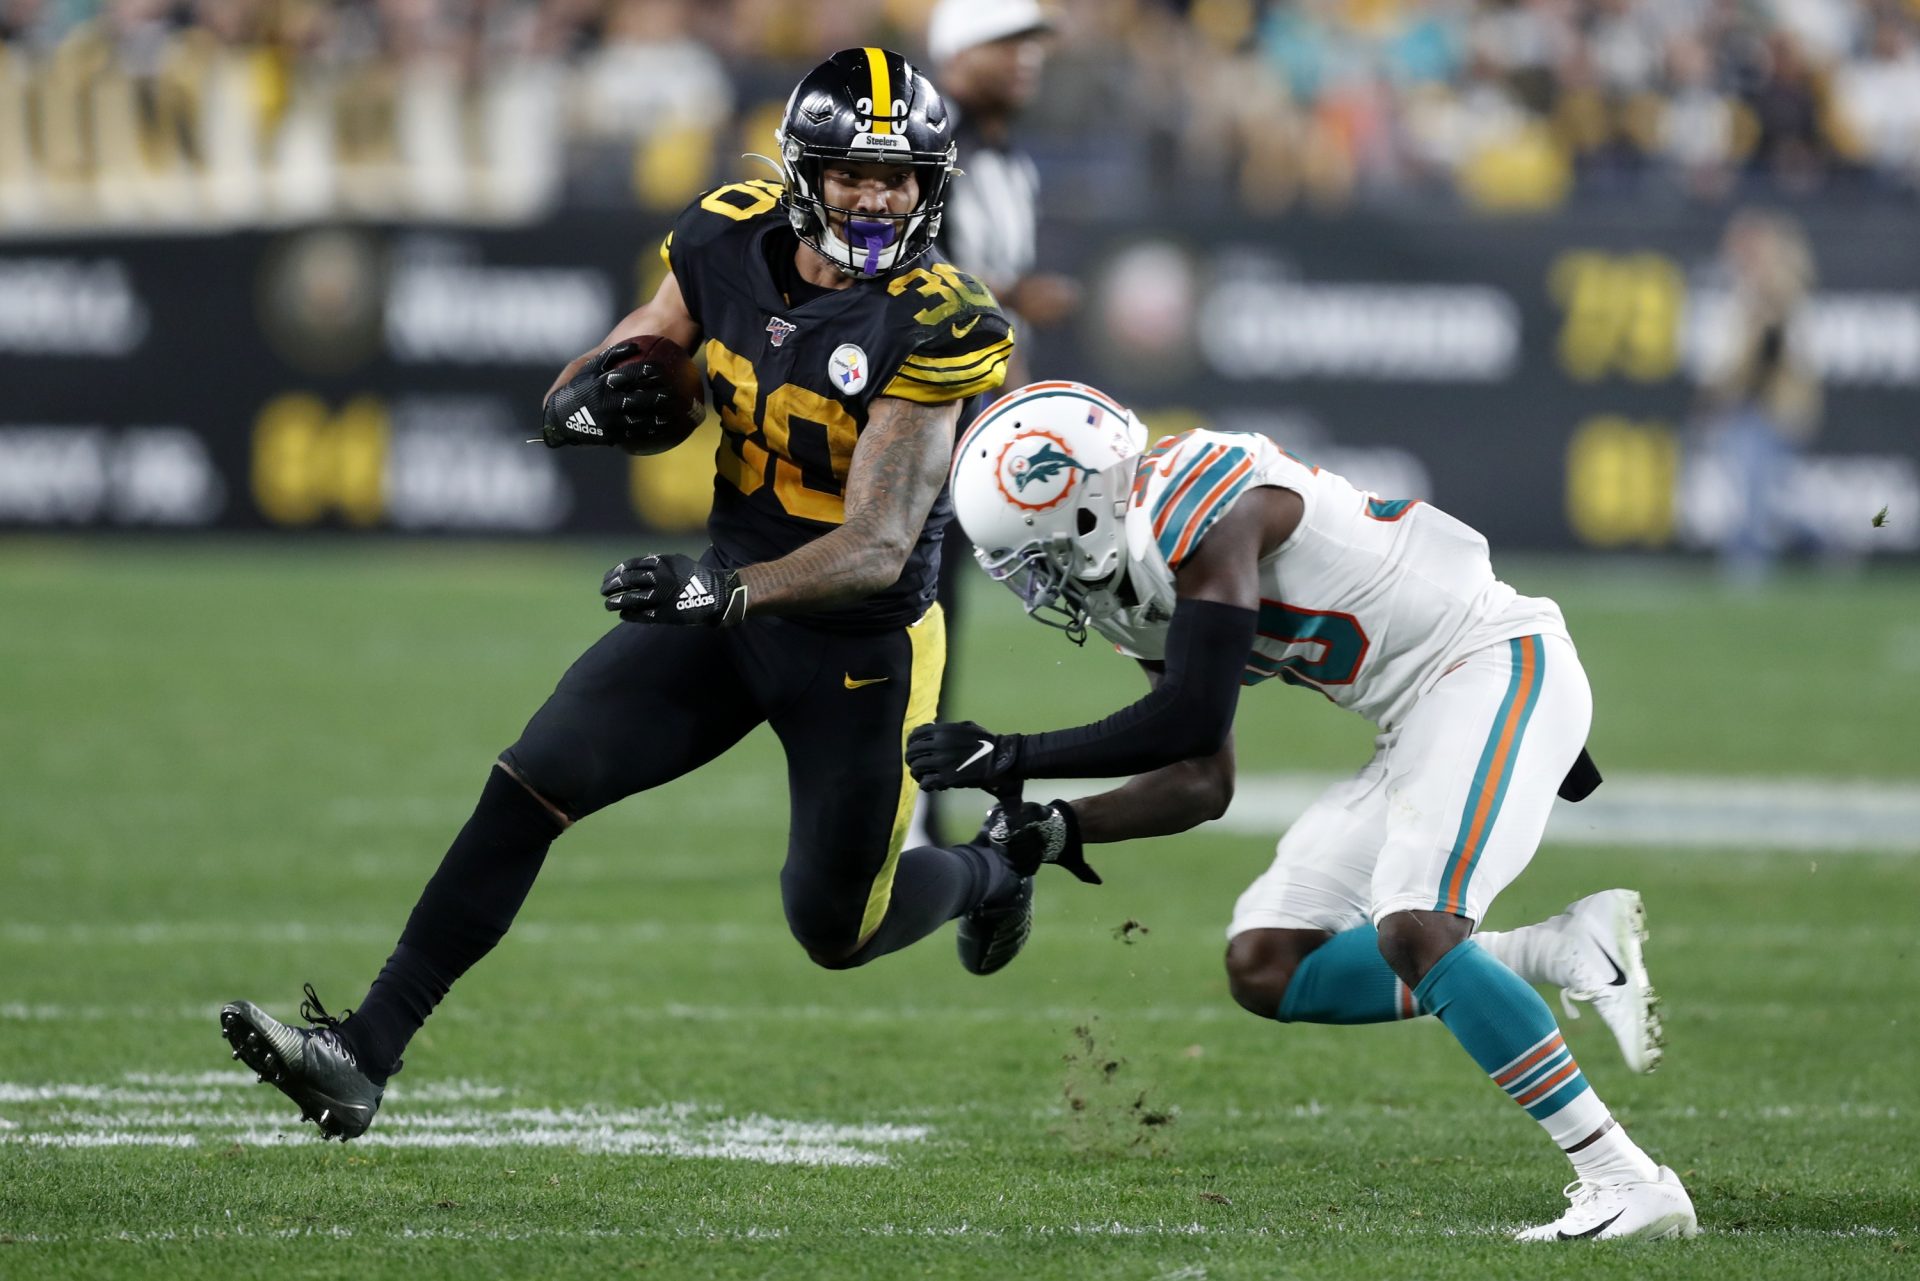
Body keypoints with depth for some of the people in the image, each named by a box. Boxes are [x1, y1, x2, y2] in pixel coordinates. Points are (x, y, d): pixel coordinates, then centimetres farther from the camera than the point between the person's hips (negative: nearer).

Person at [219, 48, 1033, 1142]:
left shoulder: (930, 329, -23)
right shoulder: (732, 244, -7)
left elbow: (878, 550, -28)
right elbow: (576, 397, 4)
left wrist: (724, 589, -43)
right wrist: (597, 397, -22)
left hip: (862, 643, -4)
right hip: (729, 608, 4)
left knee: (837, 931, 10)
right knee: (530, 786, -11)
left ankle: (987, 876, 46)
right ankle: (365, 1054, -11)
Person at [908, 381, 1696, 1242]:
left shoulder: (1193, 502, -20)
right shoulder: (1137, 589, 11)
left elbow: (1193, 718, -24)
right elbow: (1201, 783, 14)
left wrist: (1013, 757, -19)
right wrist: (1058, 831, 2)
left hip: (1498, 668, -10)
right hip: (1422, 720, 10)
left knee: (1412, 931, -28)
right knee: (1266, 970, 4)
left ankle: (1628, 1184, -24)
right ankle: (1570, 952, 1)